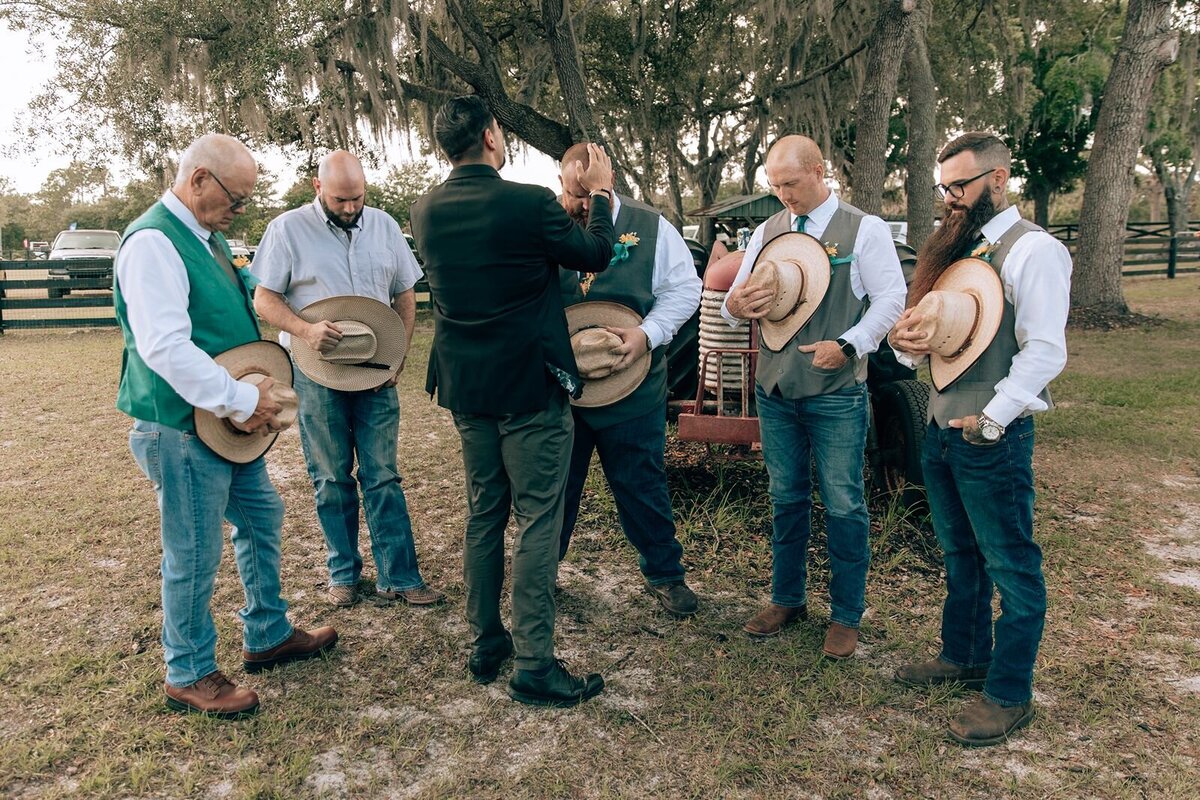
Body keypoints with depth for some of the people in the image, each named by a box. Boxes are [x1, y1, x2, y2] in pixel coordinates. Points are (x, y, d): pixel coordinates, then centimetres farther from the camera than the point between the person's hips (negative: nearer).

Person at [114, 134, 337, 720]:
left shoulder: (207, 238, 13)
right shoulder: (152, 241, -18)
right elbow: (164, 346, -28)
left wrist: (257, 390, 10)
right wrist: (242, 400, -25)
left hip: (230, 421, 10)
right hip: (183, 428, -10)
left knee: (261, 520, 19)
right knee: (194, 555, 3)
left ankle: (268, 636, 36)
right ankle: (189, 676, 21)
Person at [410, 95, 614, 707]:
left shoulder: (426, 210, 1)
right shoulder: (529, 203, -17)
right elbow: (596, 255, -1)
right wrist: (601, 192, 15)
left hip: (466, 388, 6)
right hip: (530, 387, -6)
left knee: (483, 515, 16)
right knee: (537, 522, 1)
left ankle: (485, 645, 27)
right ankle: (534, 666, 6)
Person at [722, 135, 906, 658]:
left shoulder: (865, 229, -2)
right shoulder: (766, 232, 10)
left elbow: (891, 298, -5)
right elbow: (737, 297, 11)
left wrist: (847, 346, -18)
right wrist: (736, 305, -13)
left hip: (837, 393, -4)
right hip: (775, 389, 4)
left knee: (843, 505, 2)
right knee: (786, 498, 14)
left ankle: (846, 615, 17)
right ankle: (787, 599, 29)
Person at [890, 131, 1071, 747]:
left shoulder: (1032, 250, -12)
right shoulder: (954, 247, 12)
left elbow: (1045, 352, -18)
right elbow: (926, 328, 15)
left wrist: (988, 421, -19)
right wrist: (905, 339, -8)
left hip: (992, 436, -8)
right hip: (941, 427, 8)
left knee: (1010, 565, 4)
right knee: (960, 554, 20)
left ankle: (1009, 694, 16)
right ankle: (963, 656, 37)